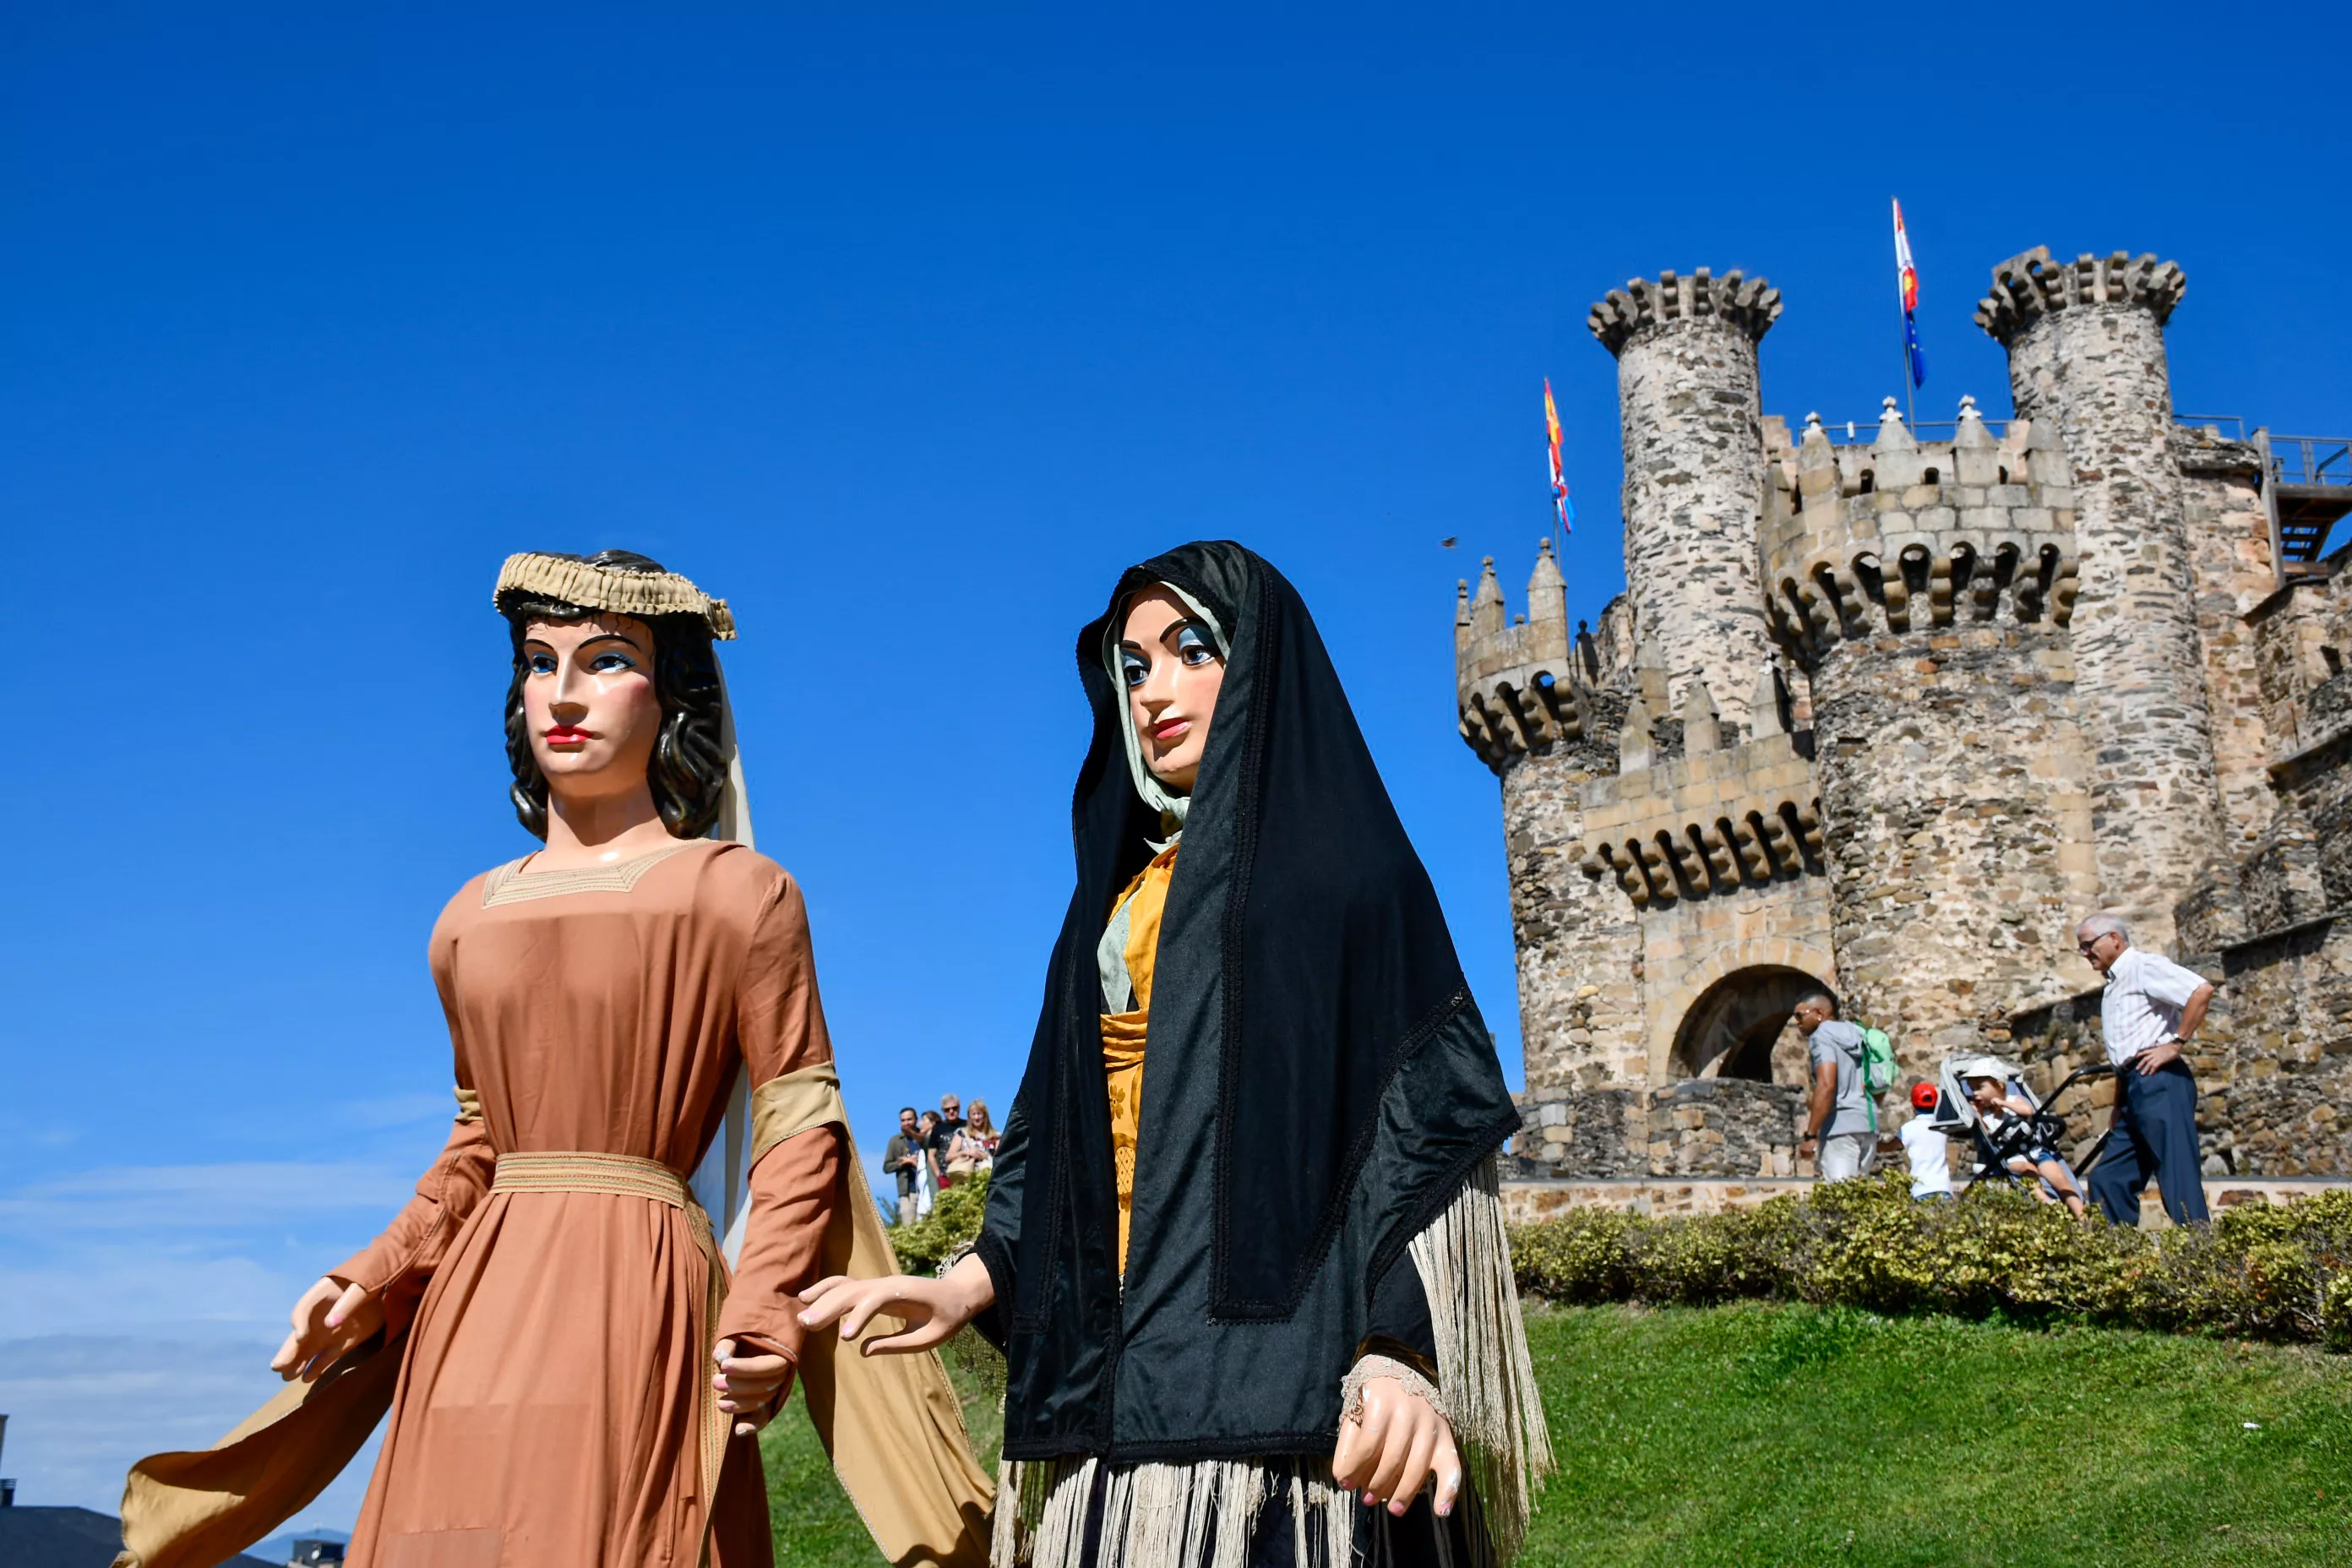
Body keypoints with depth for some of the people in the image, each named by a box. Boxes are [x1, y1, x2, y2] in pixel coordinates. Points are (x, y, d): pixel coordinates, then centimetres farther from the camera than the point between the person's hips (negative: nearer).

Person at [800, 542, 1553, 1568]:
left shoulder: (1339, 860, 4)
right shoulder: (1120, 888, 22)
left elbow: (1429, 1100, -7)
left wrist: (1397, 1349, -21)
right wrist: (974, 1283, 1)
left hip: (1270, 1355, -5)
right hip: (1114, 1364, 6)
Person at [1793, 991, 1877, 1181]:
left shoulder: (1822, 1037, -4)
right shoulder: (1854, 1036, 21)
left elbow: (1827, 1085, -18)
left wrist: (1810, 1136, -19)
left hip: (1840, 1126, -9)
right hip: (1868, 1124, 9)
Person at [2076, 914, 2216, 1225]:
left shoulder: (2145, 966, -3)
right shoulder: (2114, 984, 25)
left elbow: (2202, 990, -18)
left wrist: (2176, 1043, -16)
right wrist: (2119, 1104, 22)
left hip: (2159, 1082, -10)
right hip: (2134, 1088, 10)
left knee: (2179, 1176, -12)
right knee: (2108, 1181, 6)